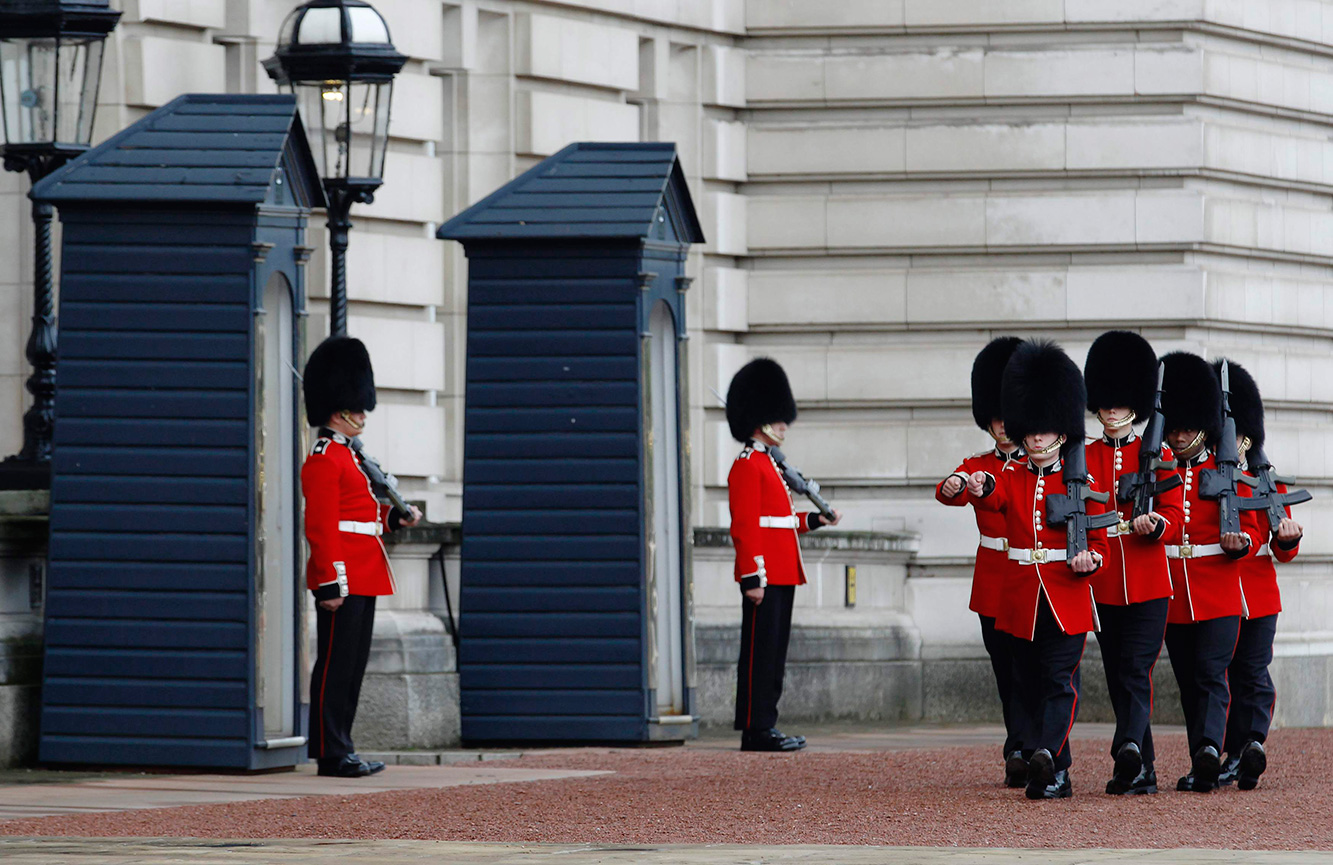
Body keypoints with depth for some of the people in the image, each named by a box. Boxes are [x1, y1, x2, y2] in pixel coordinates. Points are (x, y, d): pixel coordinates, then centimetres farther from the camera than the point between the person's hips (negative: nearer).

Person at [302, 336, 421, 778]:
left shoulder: (349, 456, 19)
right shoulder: (324, 460, -11)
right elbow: (320, 526, -17)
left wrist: (395, 517, 9)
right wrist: (331, 584, -22)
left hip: (363, 579, 10)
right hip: (343, 581, -10)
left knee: (354, 665, 11)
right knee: (336, 666, -7)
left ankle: (339, 749, 15)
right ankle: (332, 754, -5)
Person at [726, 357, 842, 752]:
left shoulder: (770, 464, 19)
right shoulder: (747, 466, -11)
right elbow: (745, 526, -17)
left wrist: (814, 520, 15)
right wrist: (753, 578, -22)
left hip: (782, 574, 10)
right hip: (766, 574, -10)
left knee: (774, 654, 11)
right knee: (760, 652, -8)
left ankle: (764, 726, 14)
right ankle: (756, 729, -6)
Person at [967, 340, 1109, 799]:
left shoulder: (1081, 483, 3)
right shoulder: (1011, 477, 6)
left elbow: (1099, 542, 3)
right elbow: (996, 497, -18)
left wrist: (1089, 559, -21)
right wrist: (980, 487, -43)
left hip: (1067, 597, -3)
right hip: (1022, 598, 3)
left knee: (1060, 681, -14)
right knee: (1029, 685, 6)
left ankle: (1048, 753, -28)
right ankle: (1054, 775, 13)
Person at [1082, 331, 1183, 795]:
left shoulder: (1158, 455, 4)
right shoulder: (1082, 458, 8)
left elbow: (1175, 518, -1)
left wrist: (1154, 524, -22)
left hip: (1148, 583, -2)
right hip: (1102, 584, 2)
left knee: (1136, 672, -11)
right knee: (1118, 678, 4)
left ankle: (1128, 750, -24)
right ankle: (1142, 771, 8)